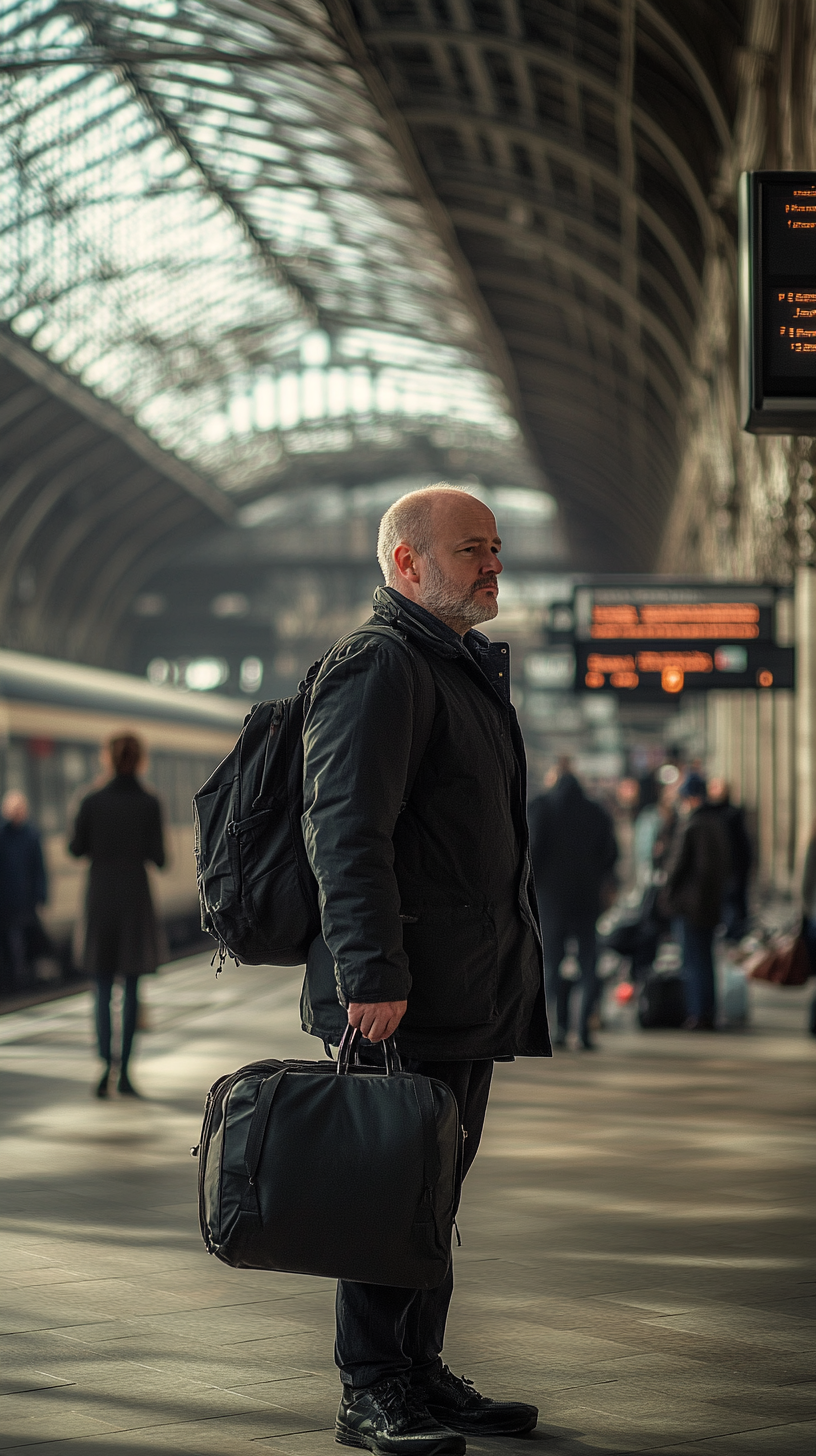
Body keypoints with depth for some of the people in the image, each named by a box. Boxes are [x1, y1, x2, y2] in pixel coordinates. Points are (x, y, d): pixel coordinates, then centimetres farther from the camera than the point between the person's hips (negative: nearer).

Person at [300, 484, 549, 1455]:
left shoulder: (464, 666, 22)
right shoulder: (380, 665, -11)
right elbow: (347, 831, -20)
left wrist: (510, 974, 25)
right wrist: (372, 975, -25)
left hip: (468, 989, 10)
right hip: (404, 989, -10)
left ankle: (421, 1374, 20)